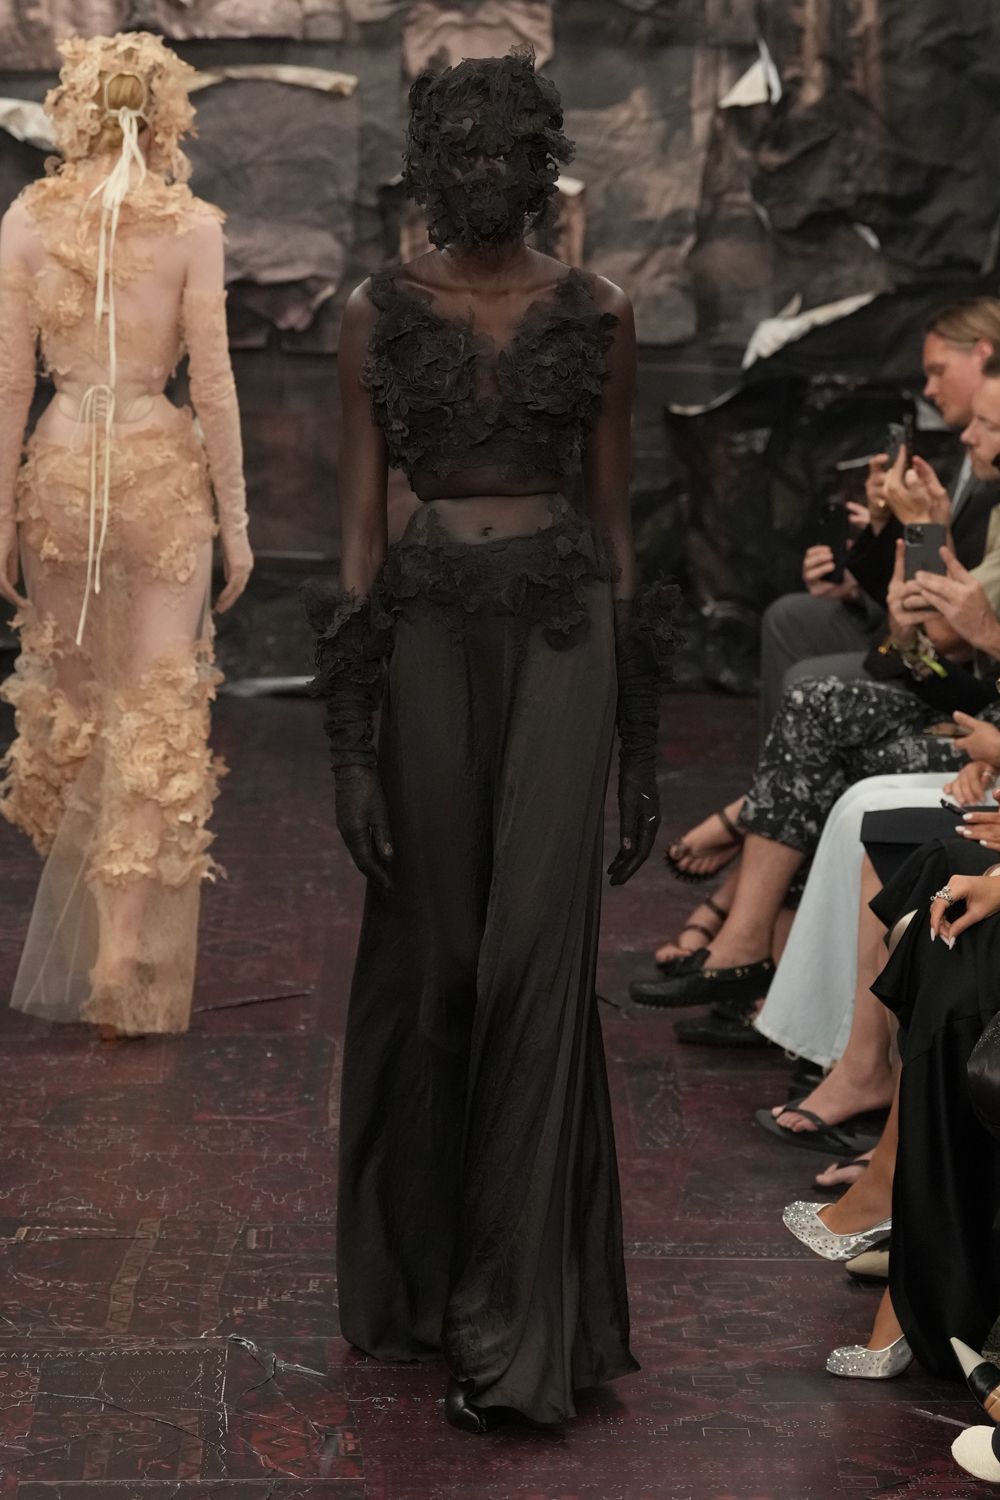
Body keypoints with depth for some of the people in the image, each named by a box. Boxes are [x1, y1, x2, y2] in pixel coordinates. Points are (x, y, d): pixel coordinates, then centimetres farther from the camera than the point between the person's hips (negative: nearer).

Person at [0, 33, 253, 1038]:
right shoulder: (190, 226, -6)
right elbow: (212, 382, -7)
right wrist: (235, 518, 1)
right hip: (161, 469, -3)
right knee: (158, 713, 2)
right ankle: (124, 972, 0)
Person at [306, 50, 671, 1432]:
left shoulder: (597, 317, 6)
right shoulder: (378, 317, 4)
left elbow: (616, 516, 8)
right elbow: (358, 524, 1)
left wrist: (641, 739, 6)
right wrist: (349, 741, -6)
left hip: (562, 637, 0)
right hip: (428, 633, 0)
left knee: (536, 959, -7)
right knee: (427, 963, 7)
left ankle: (514, 1327, 1)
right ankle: (422, 1277, 27)